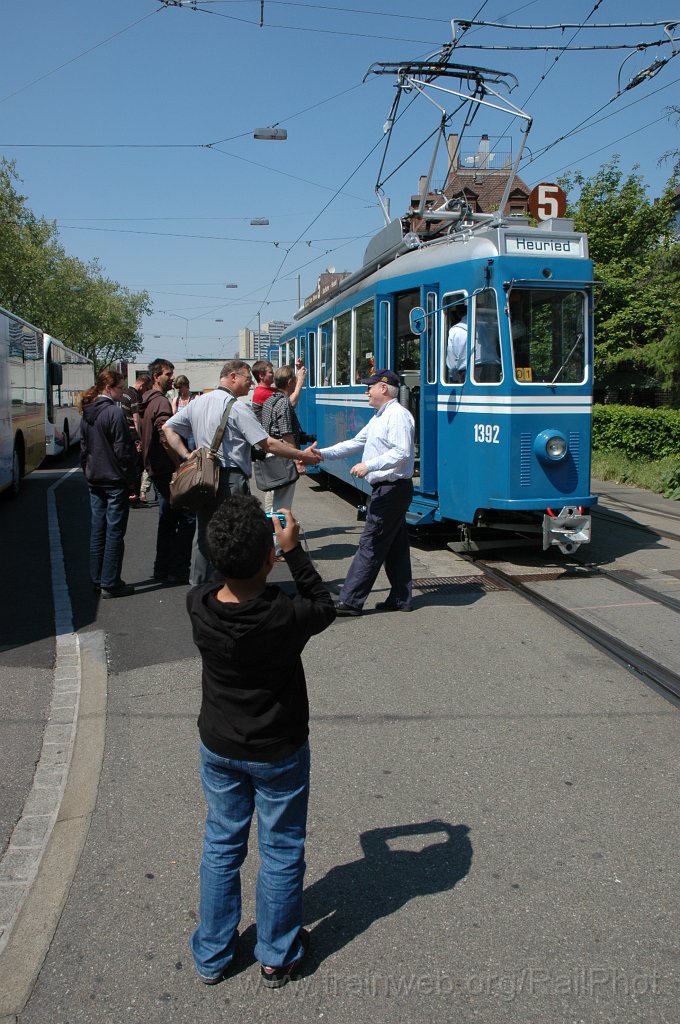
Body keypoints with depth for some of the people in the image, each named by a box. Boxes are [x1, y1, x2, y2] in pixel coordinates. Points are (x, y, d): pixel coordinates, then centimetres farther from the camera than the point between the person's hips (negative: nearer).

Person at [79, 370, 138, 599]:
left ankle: (97, 579, 20)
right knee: (114, 532, -2)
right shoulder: (114, 412, -15)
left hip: (95, 480, 8)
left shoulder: (87, 414, 9)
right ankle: (110, 583, 2)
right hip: (115, 480, -8)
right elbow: (123, 450, -16)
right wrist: (131, 477, -7)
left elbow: (84, 448, 14)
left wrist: (89, 473, 20)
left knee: (97, 530, 13)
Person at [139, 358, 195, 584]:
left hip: (157, 470, 10)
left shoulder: (148, 401, 16)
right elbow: (166, 439, -25)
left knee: (167, 519, 16)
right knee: (187, 518, -5)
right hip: (167, 470, -10)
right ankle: (177, 571, -4)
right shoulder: (161, 402, -15)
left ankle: (163, 569, 21)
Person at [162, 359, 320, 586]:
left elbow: (167, 427, 14)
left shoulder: (197, 402, 10)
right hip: (231, 478, -7)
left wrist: (186, 456, 7)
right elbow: (267, 444, -15)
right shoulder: (237, 407, -13)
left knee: (203, 532, 14)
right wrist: (302, 456, -8)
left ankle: (198, 584, 21)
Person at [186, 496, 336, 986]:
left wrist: (239, 538, -4)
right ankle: (277, 957, 36)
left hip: (218, 748, 3)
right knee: (282, 852, 18)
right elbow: (324, 606, -8)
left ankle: (211, 955, 38)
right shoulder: (286, 615, -31)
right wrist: (294, 549, -9)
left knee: (221, 846, 22)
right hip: (278, 753, -3)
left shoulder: (198, 605, -20)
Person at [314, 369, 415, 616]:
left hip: (392, 489, -10)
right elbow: (355, 444, 21)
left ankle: (350, 602, -4)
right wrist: (322, 453, 13)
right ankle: (401, 598, 19)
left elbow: (402, 453, -24)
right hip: (386, 489, 10)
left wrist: (369, 466, -25)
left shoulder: (398, 415, -14)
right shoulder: (379, 418, 19)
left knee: (371, 545, -7)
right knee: (395, 545, 12)